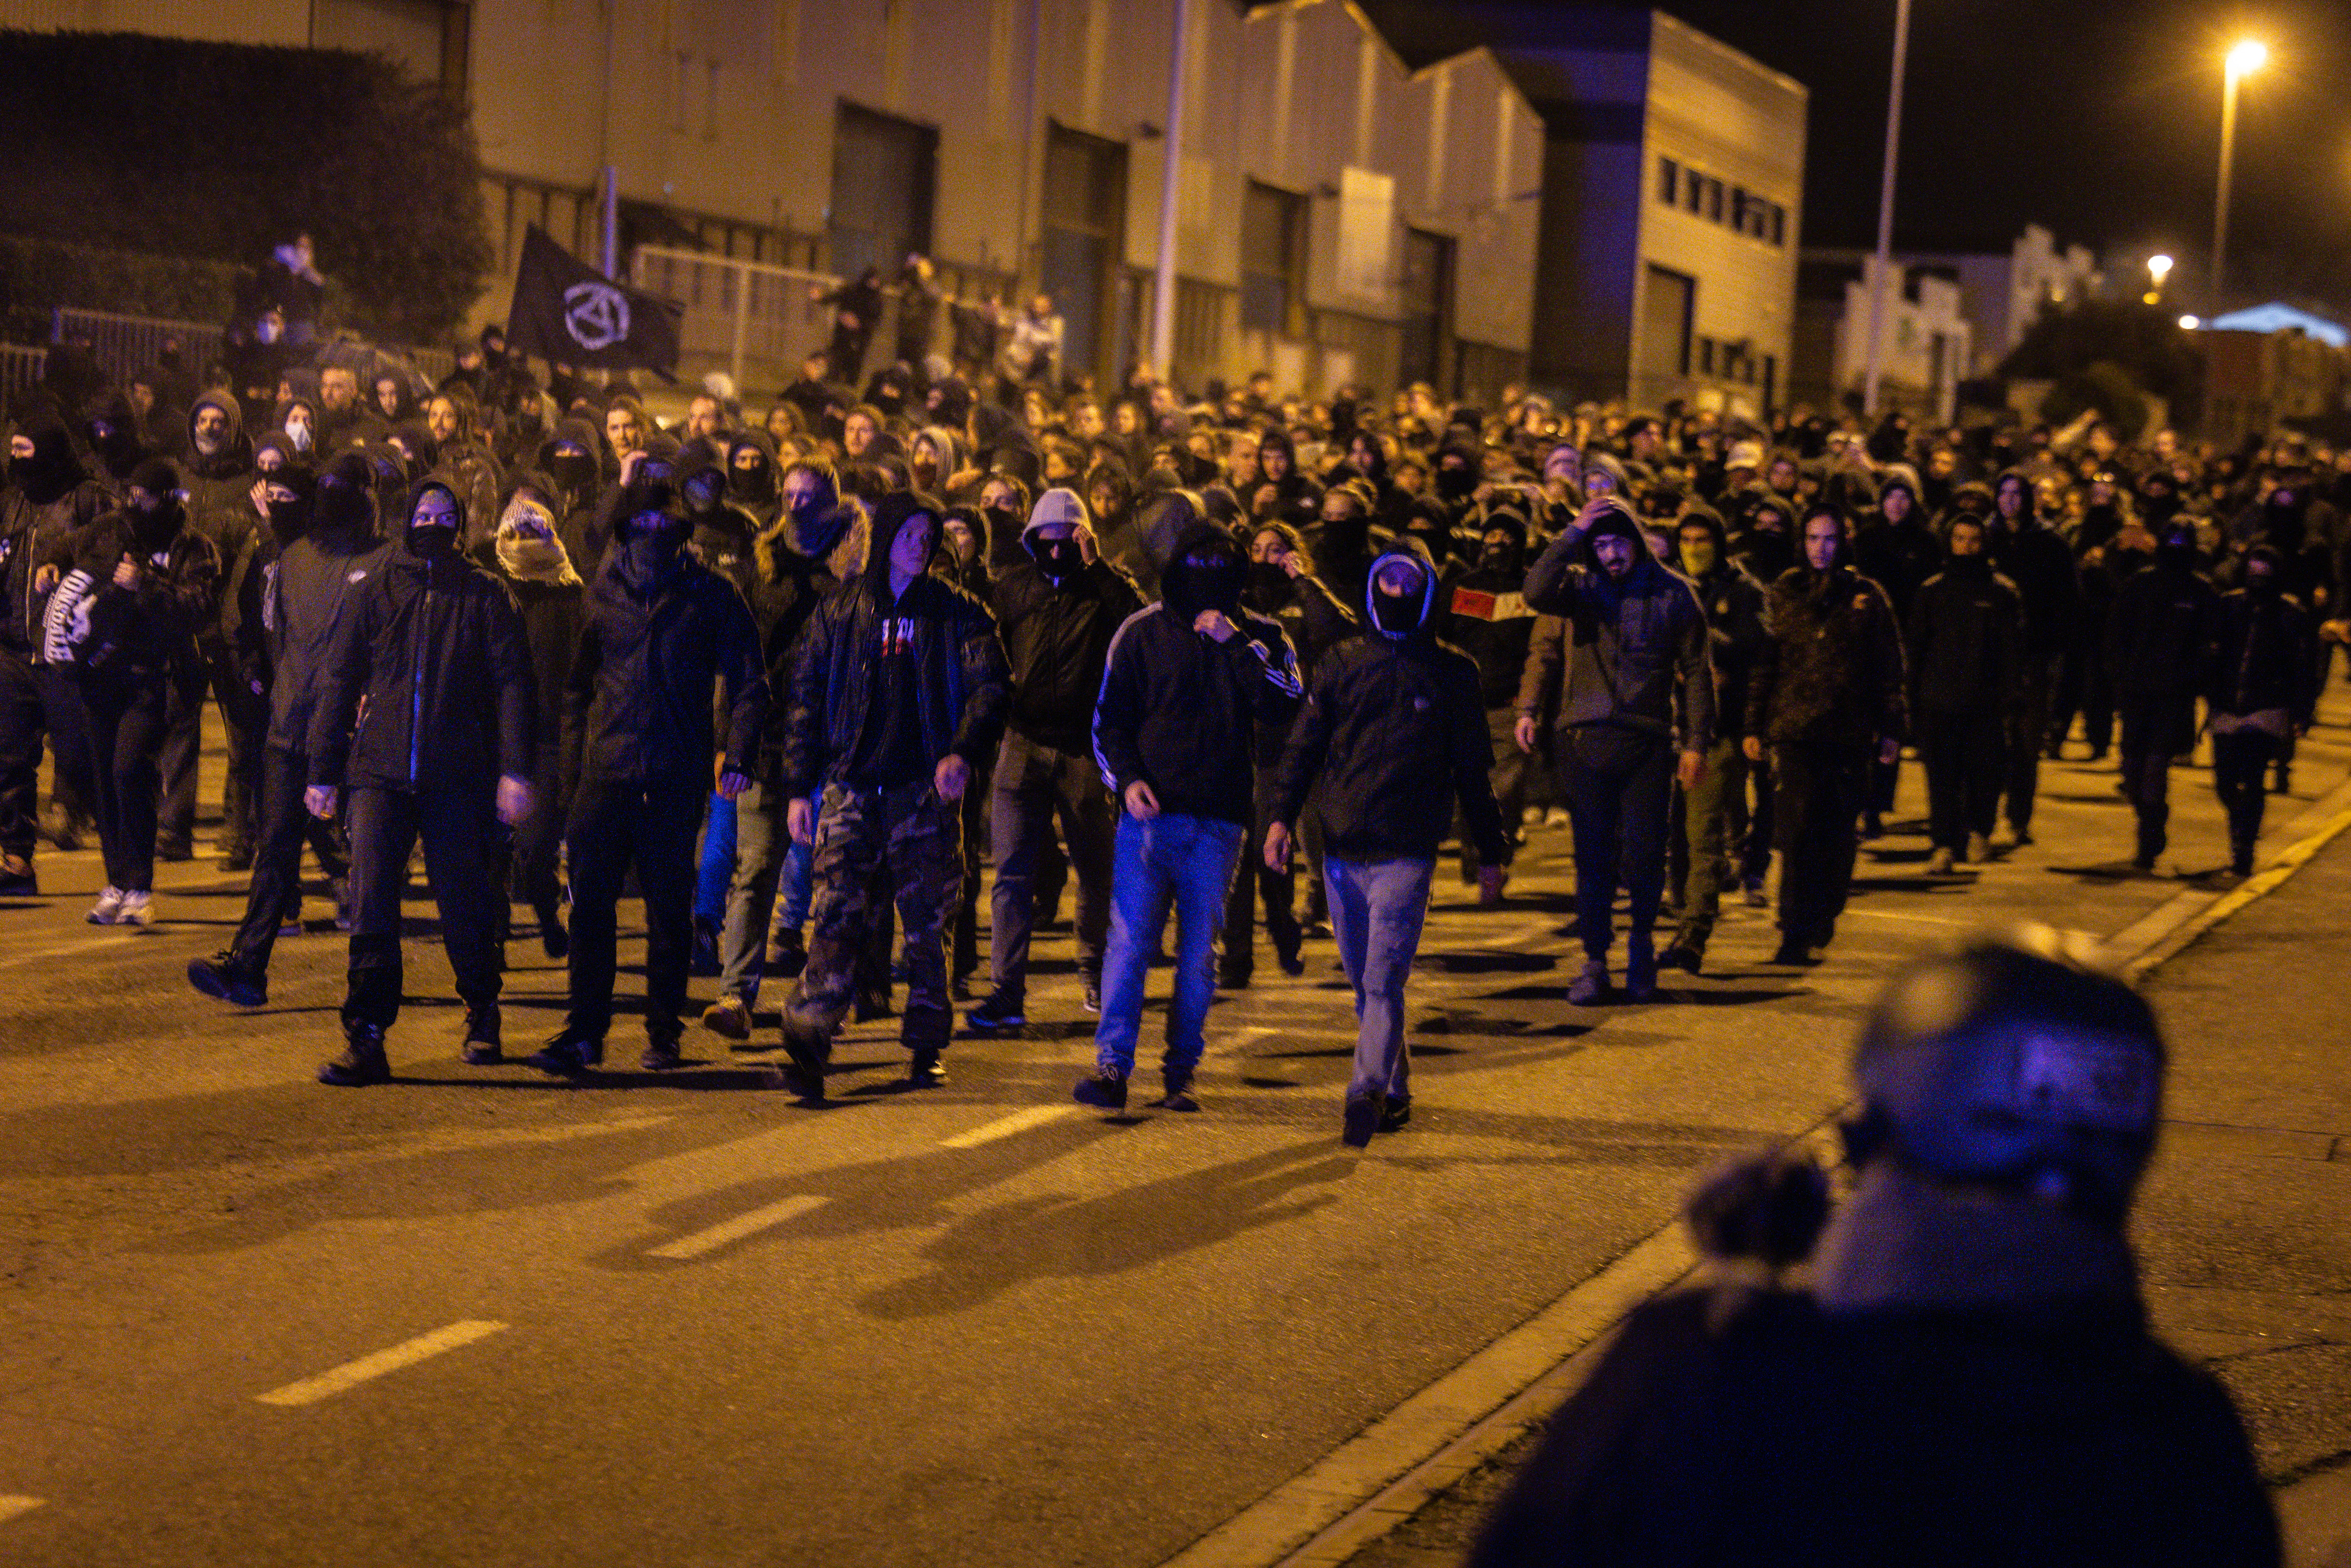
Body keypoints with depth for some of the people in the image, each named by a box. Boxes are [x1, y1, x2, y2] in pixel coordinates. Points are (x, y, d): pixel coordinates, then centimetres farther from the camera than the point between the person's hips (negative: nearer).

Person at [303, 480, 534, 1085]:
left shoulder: (485, 594, 5)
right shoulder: (377, 590, 10)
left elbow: (511, 682, 0)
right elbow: (340, 681, 13)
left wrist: (514, 769, -10)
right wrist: (324, 770, 10)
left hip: (457, 778, -1)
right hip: (381, 773, 1)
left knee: (464, 905, 6)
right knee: (371, 905, -7)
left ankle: (482, 1014, 29)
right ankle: (365, 1040, -5)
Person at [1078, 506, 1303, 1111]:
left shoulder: (1259, 638, 9)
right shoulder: (1142, 632, 7)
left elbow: (1284, 706, -8)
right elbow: (1109, 719, 10)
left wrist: (1237, 644, -13)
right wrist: (1126, 779, -6)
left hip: (1218, 821, 1)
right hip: (1149, 812, -1)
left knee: (1199, 951, 5)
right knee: (1130, 941, -9)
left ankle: (1181, 1071, 13)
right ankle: (1112, 1065, -7)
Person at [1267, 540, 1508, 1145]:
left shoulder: (1453, 673, 7)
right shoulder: (1341, 664, 11)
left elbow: (1473, 769, 11)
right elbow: (1304, 746, 10)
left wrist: (1490, 849, 13)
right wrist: (1282, 815, -3)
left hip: (1408, 852, -3)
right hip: (1342, 850, 3)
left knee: (1383, 980, -15)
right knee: (1366, 983, 9)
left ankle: (1367, 1091, -24)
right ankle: (1395, 1090, 20)